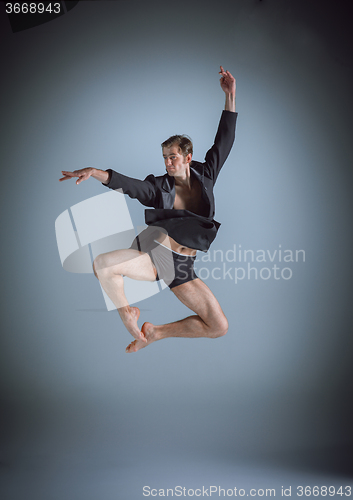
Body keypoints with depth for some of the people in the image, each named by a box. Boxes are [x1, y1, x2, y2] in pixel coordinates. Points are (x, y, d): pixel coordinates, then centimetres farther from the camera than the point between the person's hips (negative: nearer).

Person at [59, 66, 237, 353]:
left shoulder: (205, 176, 7)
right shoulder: (161, 186, 3)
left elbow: (224, 142, 4)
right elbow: (129, 184, -11)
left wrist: (230, 96, -2)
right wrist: (94, 172, -28)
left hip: (182, 267, 2)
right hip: (153, 254, -2)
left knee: (219, 327, -8)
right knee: (103, 265, -31)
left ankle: (156, 332, 10)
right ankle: (128, 313, -4)